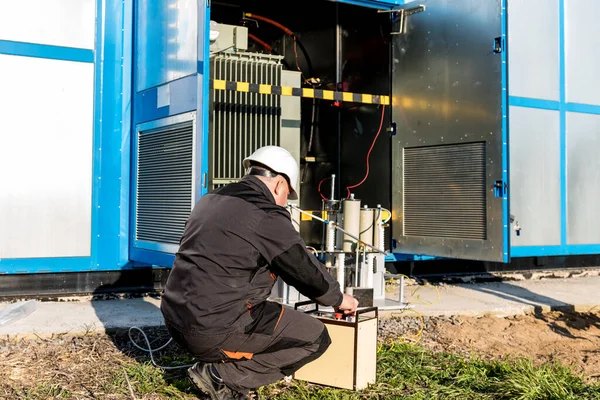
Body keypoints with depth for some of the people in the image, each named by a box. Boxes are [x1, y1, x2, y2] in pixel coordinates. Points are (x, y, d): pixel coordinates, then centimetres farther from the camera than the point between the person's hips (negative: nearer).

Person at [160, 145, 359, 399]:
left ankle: (219, 367, 12)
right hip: (215, 331, -9)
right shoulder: (267, 216, -11)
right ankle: (224, 375, -3)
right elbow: (307, 271, -3)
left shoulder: (211, 200, 13)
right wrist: (338, 299, 17)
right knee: (315, 337, 2)